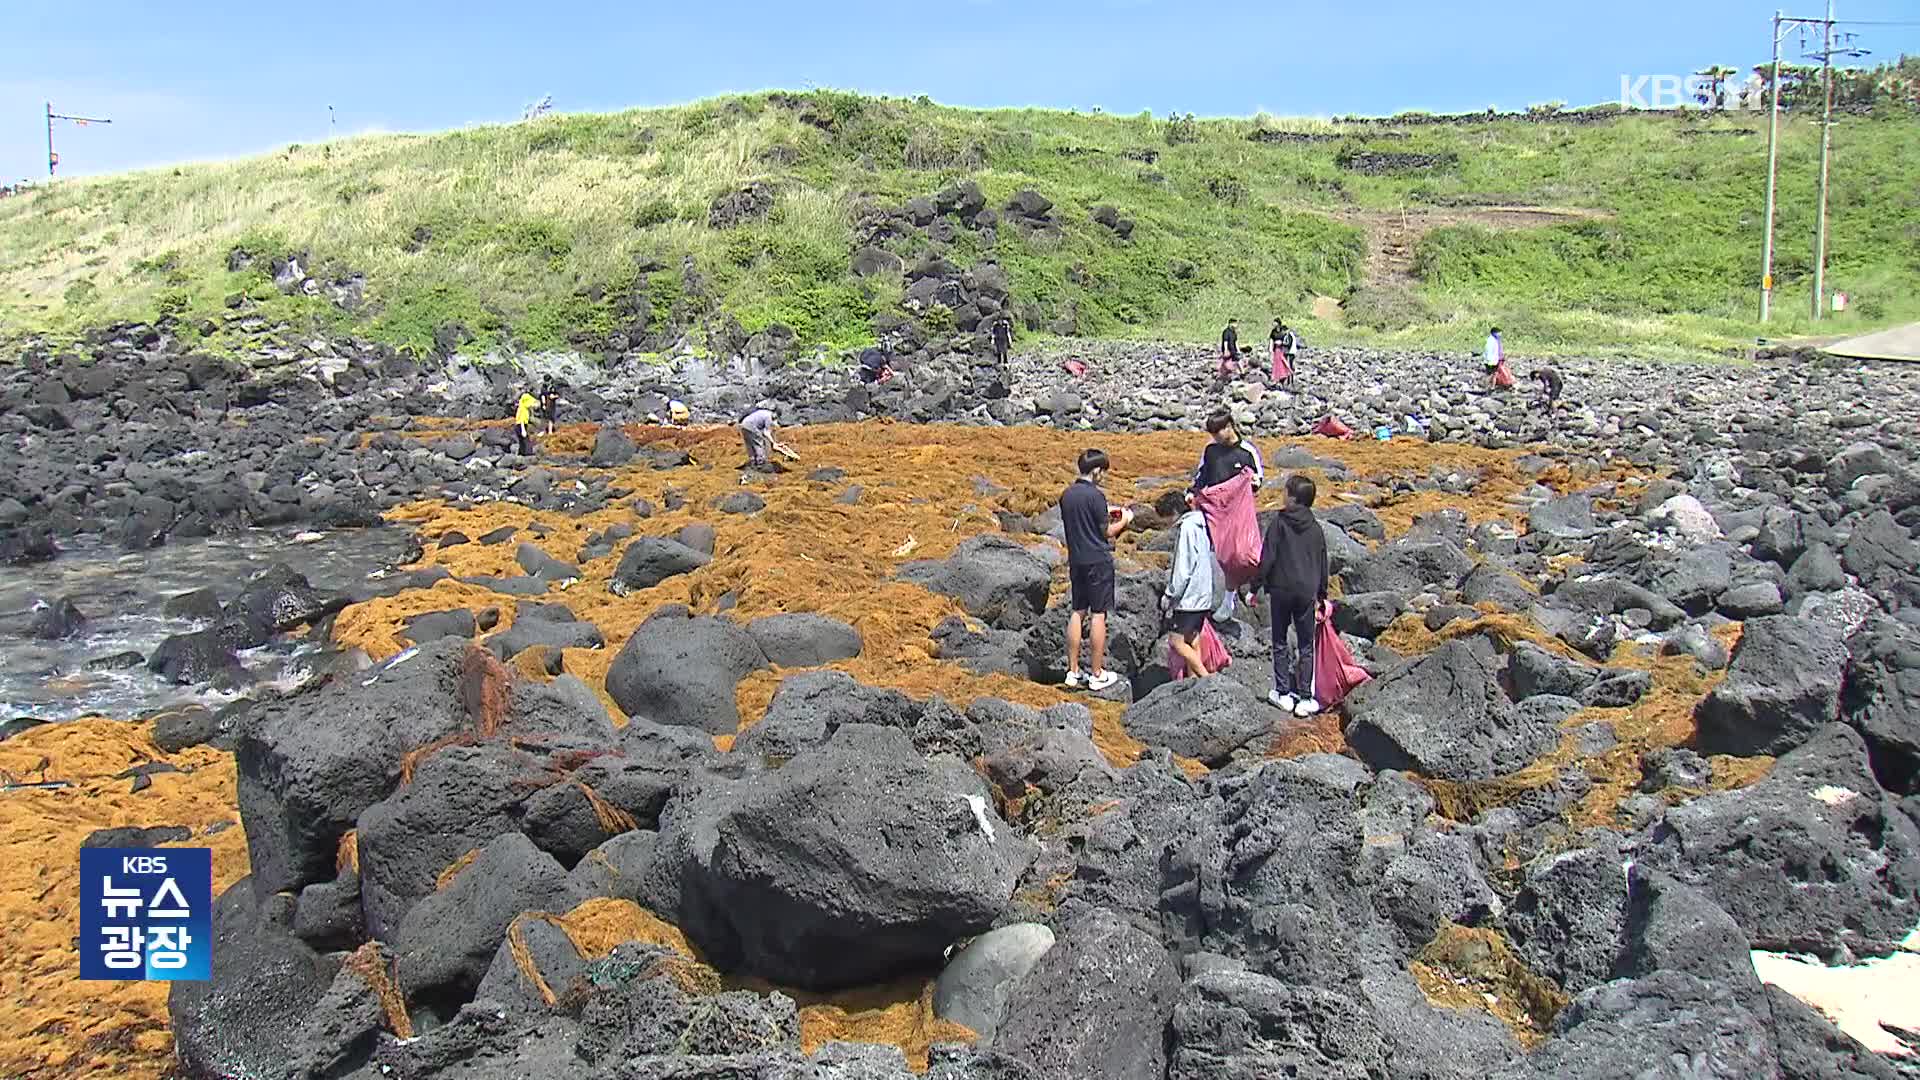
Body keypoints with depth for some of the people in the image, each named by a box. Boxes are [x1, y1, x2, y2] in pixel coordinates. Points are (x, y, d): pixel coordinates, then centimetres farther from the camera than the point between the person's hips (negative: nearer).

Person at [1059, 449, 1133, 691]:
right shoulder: (1095, 495, -15)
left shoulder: (1067, 495, 7)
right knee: (1098, 615, 0)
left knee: (1078, 612, 12)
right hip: (1098, 560, -7)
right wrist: (1124, 520, 7)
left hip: (1076, 560, 7)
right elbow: (1106, 532, -11)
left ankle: (1073, 671, 14)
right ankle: (1098, 675, 5)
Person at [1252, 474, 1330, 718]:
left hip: (1281, 589, -3)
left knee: (1280, 643, 9)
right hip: (1307, 592, 3)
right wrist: (1322, 594, 22)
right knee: (1306, 647, 8)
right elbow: (1323, 563, 12)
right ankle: (1305, 698, 7)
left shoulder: (1279, 522, -7)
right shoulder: (1315, 528, 5)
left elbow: (1267, 558, -10)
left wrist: (1256, 585, -2)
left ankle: (1283, 693, 10)